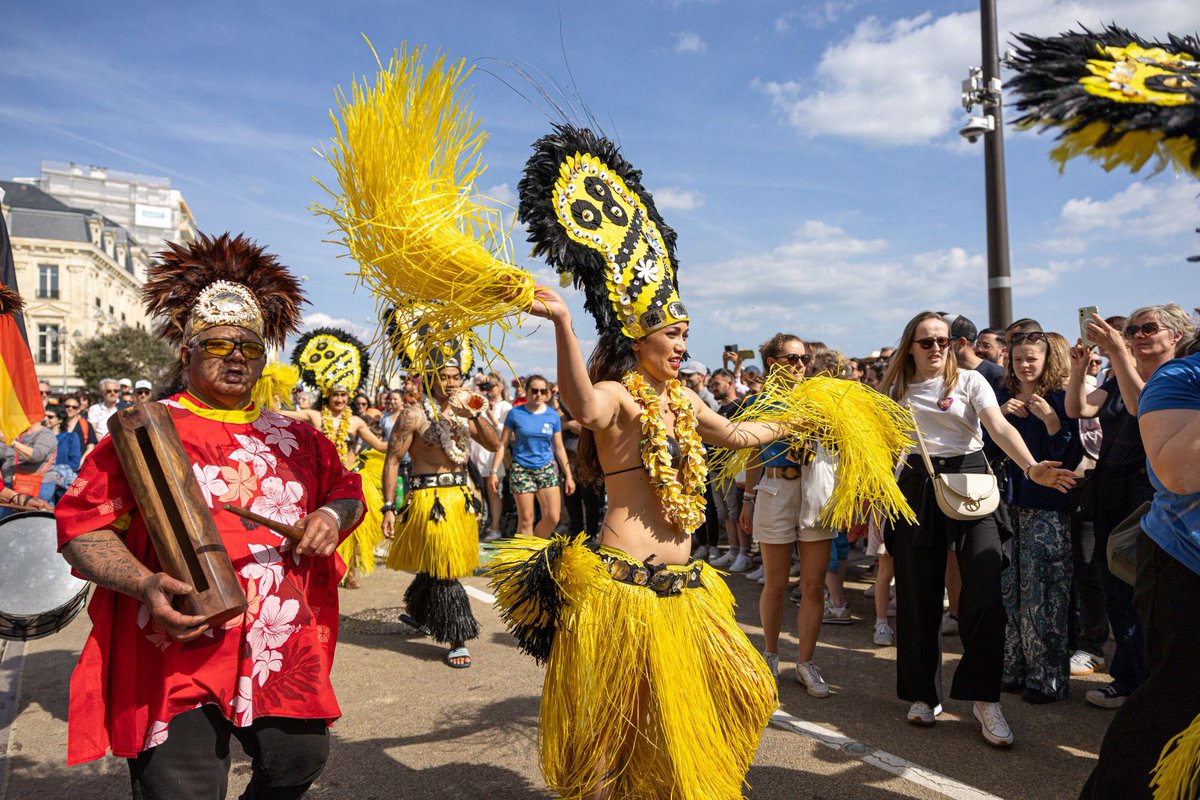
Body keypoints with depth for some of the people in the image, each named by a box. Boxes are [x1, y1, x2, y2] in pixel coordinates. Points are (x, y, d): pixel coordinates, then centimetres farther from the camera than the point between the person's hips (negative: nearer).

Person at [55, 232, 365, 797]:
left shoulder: (292, 438, 11)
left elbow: (348, 491, 21)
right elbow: (81, 524, -6)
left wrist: (334, 516, -2)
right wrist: (144, 585, -22)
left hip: (285, 655, 5)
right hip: (179, 657, -4)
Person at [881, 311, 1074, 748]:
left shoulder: (969, 381, 1)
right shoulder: (895, 391, 10)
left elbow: (1000, 427, -13)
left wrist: (1031, 467, -30)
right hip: (915, 488, 2)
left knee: (984, 594, -12)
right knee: (918, 597, 5)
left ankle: (984, 698, 3)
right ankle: (924, 693, 20)